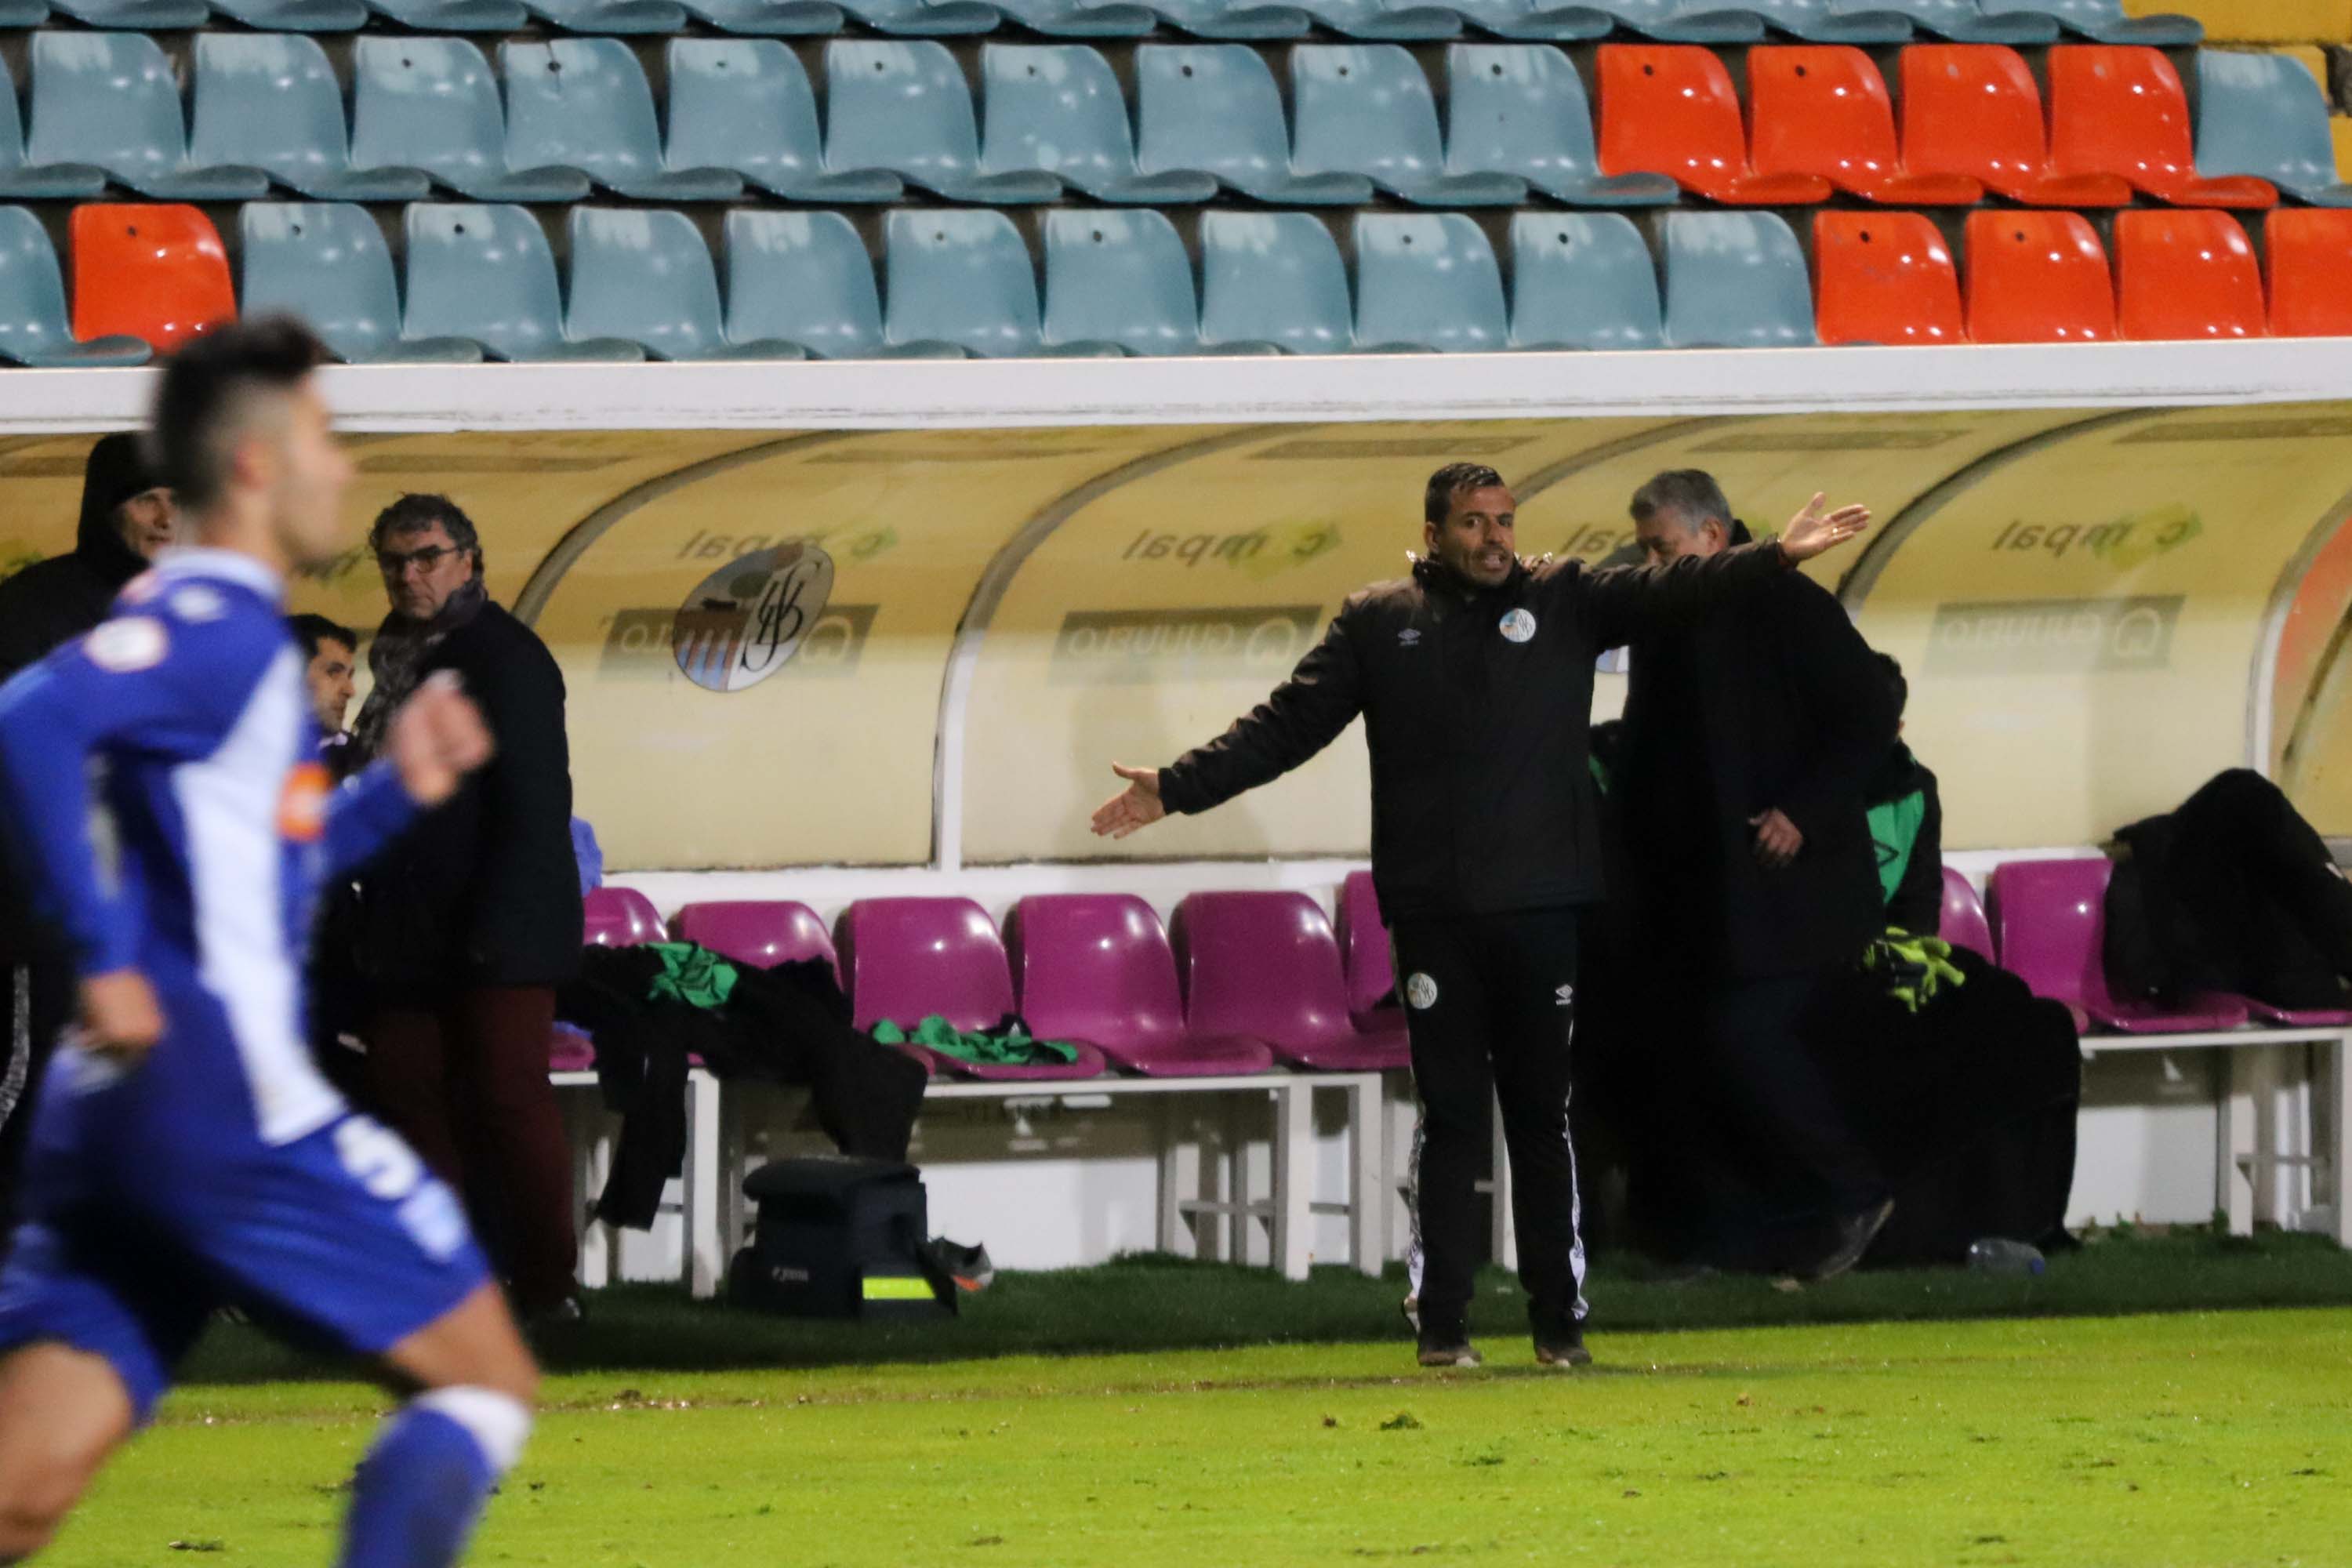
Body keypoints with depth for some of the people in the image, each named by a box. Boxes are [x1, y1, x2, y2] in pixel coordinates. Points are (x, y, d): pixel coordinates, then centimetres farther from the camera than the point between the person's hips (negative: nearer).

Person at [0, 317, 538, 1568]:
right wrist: (105, 958, -25)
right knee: (487, 1385, 4)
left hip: (110, 1123, 9)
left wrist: (395, 794, 23)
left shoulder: (212, 626, 21)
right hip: (224, 1103, -9)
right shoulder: (218, 622, -8)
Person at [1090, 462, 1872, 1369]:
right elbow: (1288, 725, 8)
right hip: (1433, 913, 0)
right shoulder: (1376, 623, 8)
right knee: (1451, 1118, 1)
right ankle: (1442, 1326, 4)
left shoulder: (1563, 600, 8)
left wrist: (1776, 559, -19)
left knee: (1542, 1117, 4)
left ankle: (1559, 1321, 8)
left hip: (1541, 909, 0)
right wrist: (1179, 788, 1)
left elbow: (1666, 593, -4)